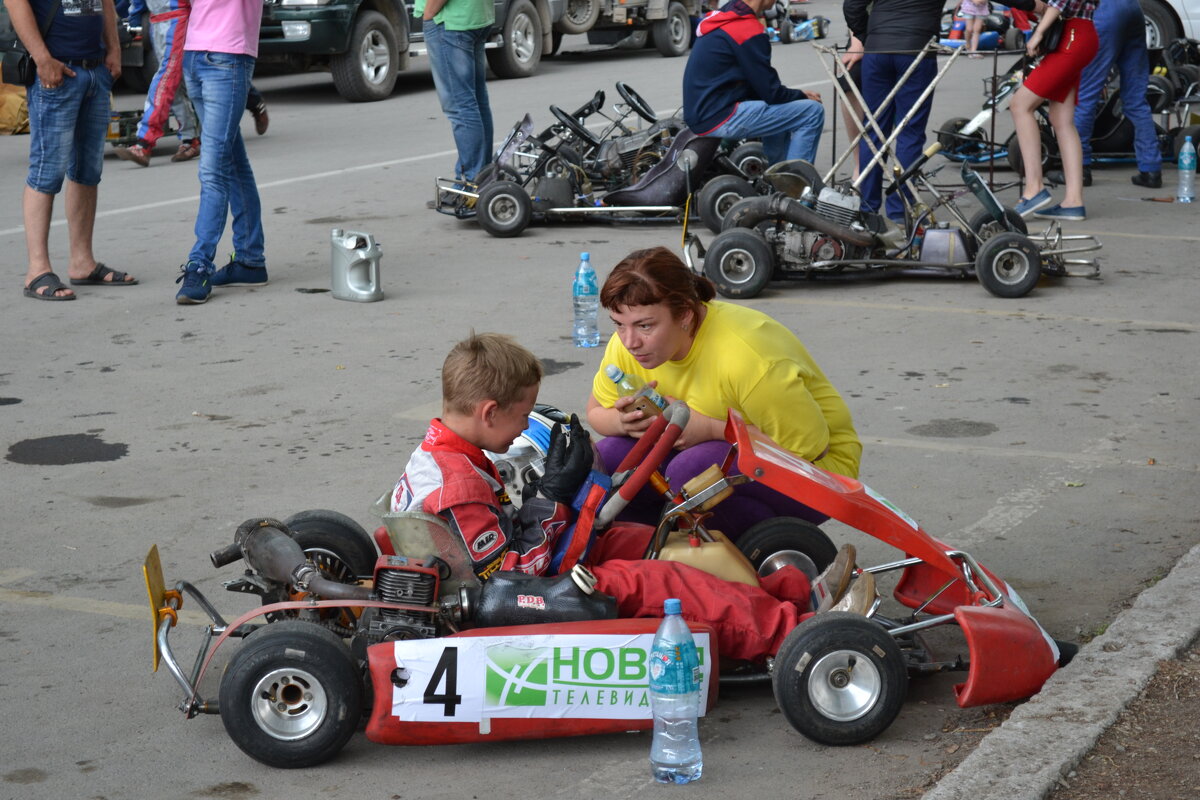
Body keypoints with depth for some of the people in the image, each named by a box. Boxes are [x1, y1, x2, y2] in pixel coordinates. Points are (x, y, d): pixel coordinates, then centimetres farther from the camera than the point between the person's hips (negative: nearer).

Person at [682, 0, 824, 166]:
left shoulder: (723, 16, 13)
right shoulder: (748, 30, -17)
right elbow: (771, 93, -13)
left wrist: (796, 95, 11)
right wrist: (802, 96, 6)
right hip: (720, 119, -10)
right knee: (813, 112, -7)